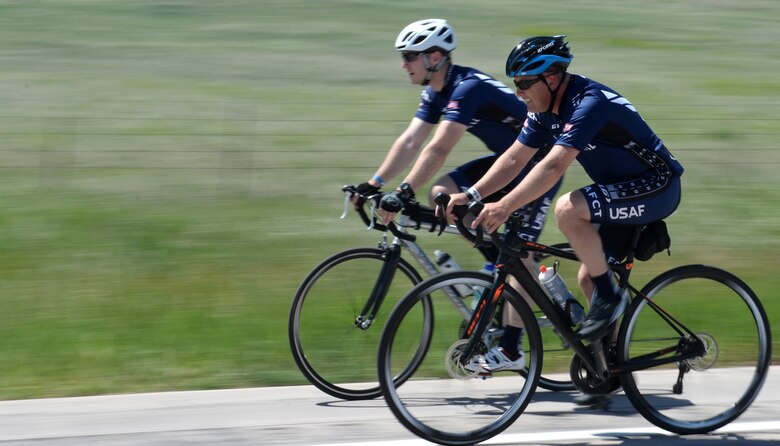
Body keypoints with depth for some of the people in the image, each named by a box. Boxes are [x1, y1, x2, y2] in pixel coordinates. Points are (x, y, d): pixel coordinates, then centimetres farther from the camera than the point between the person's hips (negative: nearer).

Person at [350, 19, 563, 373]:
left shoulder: (468, 88, -27)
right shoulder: (437, 93, 2)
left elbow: (438, 149, -35)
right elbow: (410, 142, -1)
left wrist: (403, 194, -40)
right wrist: (372, 185, -9)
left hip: (539, 164, -9)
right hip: (507, 161, 9)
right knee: (441, 195, -6)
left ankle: (511, 351, -11)